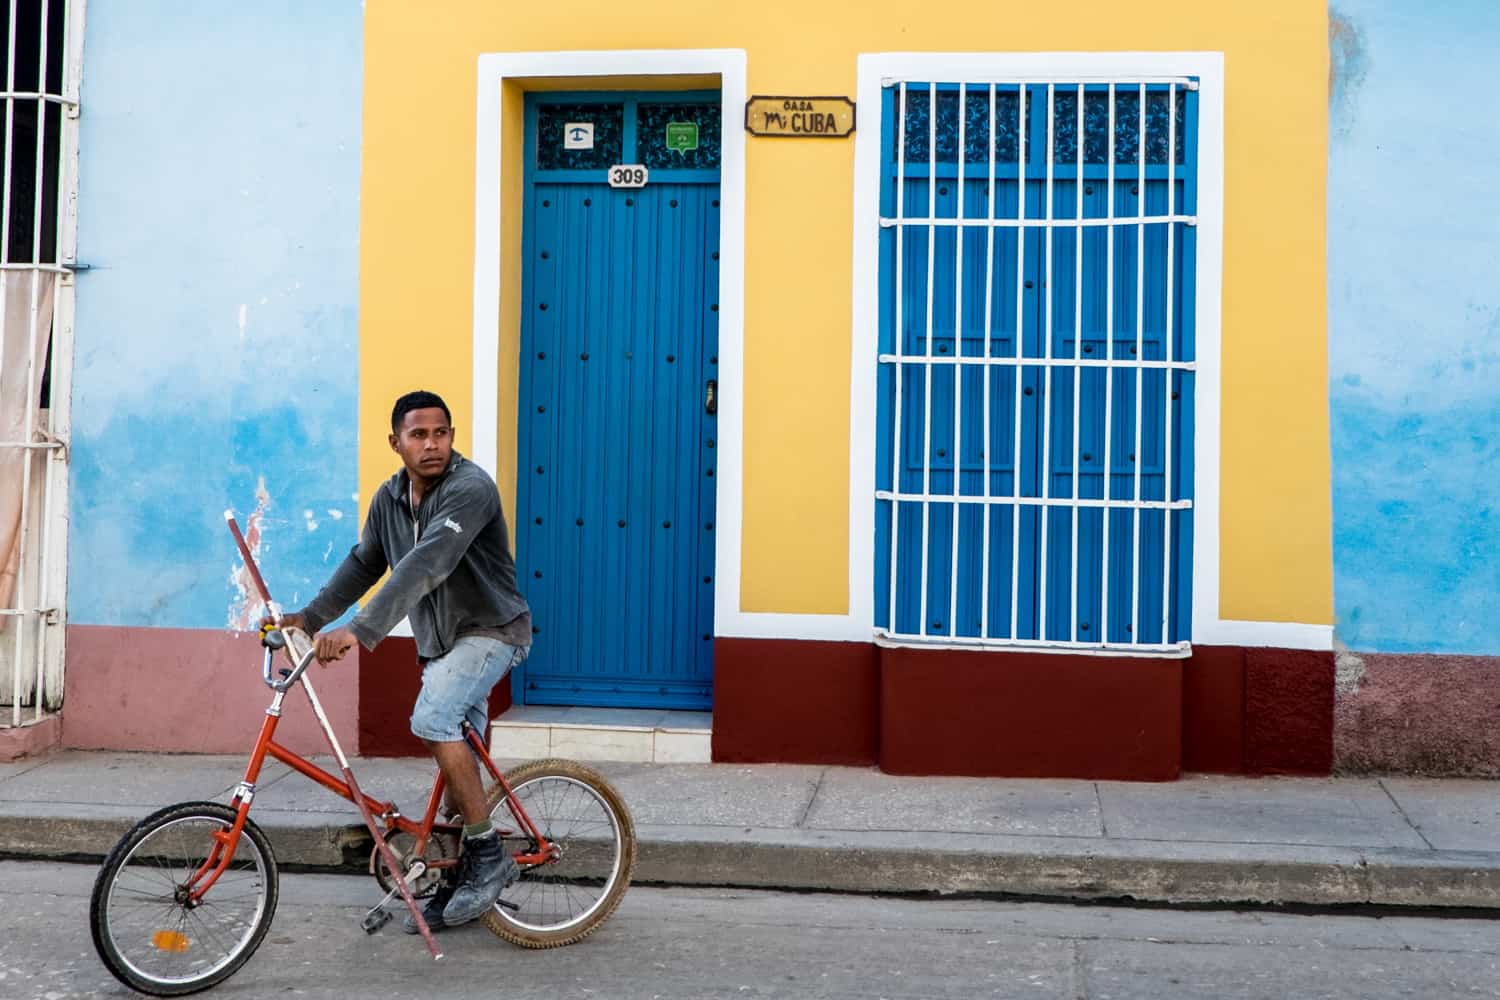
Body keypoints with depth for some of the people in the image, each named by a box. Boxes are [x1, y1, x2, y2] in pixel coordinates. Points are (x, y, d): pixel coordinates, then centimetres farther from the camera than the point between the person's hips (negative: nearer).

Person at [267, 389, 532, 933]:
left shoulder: (470, 489, -24)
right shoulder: (389, 498, 3)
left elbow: (426, 565, -36)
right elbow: (363, 564, 13)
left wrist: (360, 631, -44)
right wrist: (310, 617, 1)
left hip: (491, 629, -8)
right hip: (440, 642, 8)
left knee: (433, 721, -27)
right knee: (456, 752, 11)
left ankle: (489, 854, -16)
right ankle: (469, 878, 22)